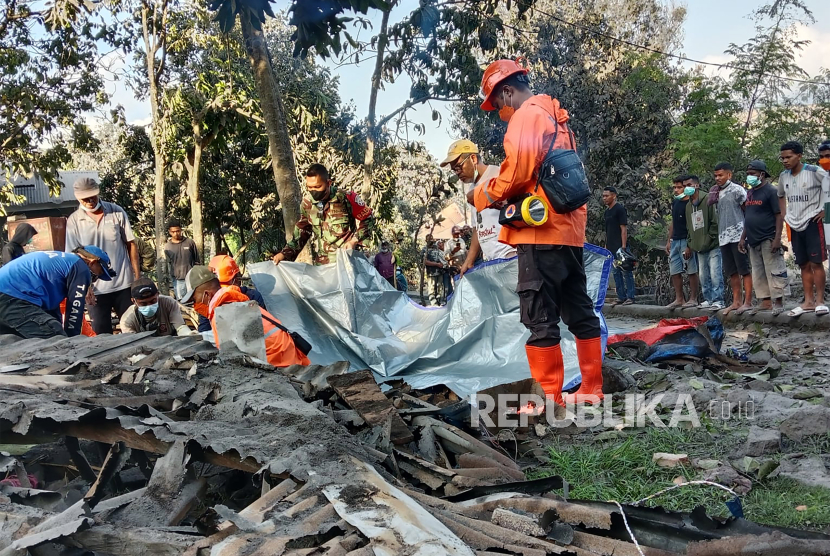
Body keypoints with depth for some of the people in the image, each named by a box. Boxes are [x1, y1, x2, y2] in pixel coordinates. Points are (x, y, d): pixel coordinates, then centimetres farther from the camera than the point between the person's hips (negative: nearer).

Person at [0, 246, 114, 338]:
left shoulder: (61, 260, 29)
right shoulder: (81, 268, 0)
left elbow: (52, 302, 33)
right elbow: (74, 309, -1)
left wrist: (60, 331, 35)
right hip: (12, 297, -11)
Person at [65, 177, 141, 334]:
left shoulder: (117, 212, -1)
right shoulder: (73, 221, -2)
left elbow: (131, 244, 3)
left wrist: (138, 277, -1)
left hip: (124, 284, 0)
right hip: (95, 288, 0)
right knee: (102, 333, 7)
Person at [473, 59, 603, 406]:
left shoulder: (527, 115, -6)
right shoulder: (558, 118, 23)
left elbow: (518, 170, -19)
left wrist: (484, 195, -4)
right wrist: (503, 195, 18)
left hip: (541, 231, -10)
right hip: (570, 229, 10)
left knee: (540, 318, -6)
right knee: (579, 311, 13)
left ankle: (549, 398, -2)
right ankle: (592, 389, 20)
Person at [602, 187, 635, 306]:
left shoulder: (620, 209, -9)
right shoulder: (607, 211, 16)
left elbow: (624, 229, -14)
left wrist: (623, 246, -19)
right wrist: (606, 246, 17)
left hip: (620, 247, -9)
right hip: (612, 248, 9)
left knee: (626, 272, -4)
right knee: (616, 273, 10)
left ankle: (630, 297, -2)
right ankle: (621, 297, 15)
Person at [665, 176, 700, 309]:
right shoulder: (675, 202, 16)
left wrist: (689, 246, -19)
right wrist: (669, 240, 18)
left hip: (686, 241, -8)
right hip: (675, 241, 8)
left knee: (691, 271, -3)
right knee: (674, 271, 10)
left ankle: (693, 299, 3)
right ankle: (679, 299, 17)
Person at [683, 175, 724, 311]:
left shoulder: (708, 199, -7)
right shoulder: (688, 205, 16)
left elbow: (715, 222, -11)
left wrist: (709, 239, -12)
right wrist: (690, 245, 17)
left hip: (713, 246, -7)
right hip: (699, 248, 7)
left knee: (715, 274, -10)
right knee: (703, 276, 9)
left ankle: (718, 301, -6)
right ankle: (708, 300, 17)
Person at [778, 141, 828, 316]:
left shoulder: (814, 172, -10)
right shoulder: (783, 176, 8)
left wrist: (825, 210, -12)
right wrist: (784, 215, 16)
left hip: (812, 223, -6)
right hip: (795, 225, 6)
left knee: (816, 263, -7)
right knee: (804, 265, 9)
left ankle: (820, 301, -2)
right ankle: (809, 301, 13)